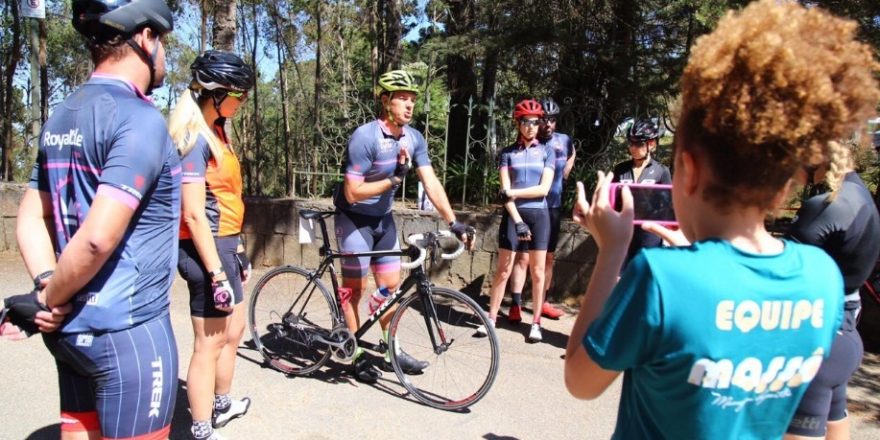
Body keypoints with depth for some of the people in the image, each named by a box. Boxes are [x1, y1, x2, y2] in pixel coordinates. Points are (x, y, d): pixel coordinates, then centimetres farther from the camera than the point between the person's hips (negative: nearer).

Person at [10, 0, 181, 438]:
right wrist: (52, 298, -11)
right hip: (128, 330, -8)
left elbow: (30, 218, 11)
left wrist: (47, 285, -1)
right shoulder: (140, 119, -18)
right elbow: (98, 238, -26)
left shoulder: (61, 117, 9)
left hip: (74, 328, 8)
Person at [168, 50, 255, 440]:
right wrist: (217, 273, -21)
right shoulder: (194, 137, -17)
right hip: (206, 249, -10)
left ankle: (221, 405, 40)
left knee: (232, 331, 21)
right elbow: (194, 214, -21)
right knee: (210, 342, 1)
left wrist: (237, 250, 19)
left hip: (224, 243, 10)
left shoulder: (215, 130, 12)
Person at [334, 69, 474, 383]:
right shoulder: (365, 137, -24)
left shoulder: (414, 139, -5)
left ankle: (391, 351, 24)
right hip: (354, 219, -6)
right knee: (355, 288, 4)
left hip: (383, 218, 6)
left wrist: (454, 223, -16)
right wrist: (394, 179, -26)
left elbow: (431, 184, -8)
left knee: (391, 286, 10)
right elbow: (352, 193, -25)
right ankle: (358, 356, 17)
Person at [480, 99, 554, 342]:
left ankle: (536, 322, 15)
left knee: (537, 271, 5)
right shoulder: (507, 153, 4)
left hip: (538, 214, 1)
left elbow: (544, 189, -5)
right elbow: (505, 192, -5)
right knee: (503, 270, 1)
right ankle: (491, 318, 12)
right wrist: (517, 221, -16)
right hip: (513, 215, 0)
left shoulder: (547, 152, 6)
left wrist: (513, 192, -13)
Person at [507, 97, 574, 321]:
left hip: (553, 208, 4)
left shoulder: (564, 141, 4)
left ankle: (543, 302, 23)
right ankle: (516, 305, -2)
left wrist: (562, 178, 14)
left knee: (548, 257, 11)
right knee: (522, 257, -6)